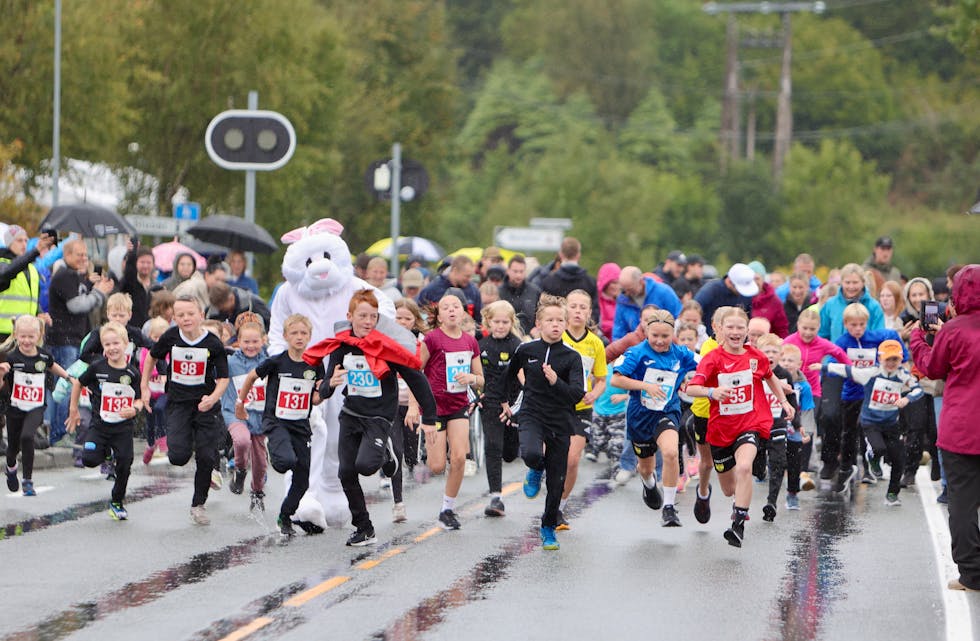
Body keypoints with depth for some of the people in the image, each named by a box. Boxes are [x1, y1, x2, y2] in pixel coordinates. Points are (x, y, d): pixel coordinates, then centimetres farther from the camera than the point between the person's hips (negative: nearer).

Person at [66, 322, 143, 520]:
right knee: (89, 459, -19)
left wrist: (135, 409, -22)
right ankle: (105, 451, 18)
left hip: (124, 427, 0)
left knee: (124, 465, -1)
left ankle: (117, 502, 23)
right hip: (99, 425, 0)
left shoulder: (132, 373, -6)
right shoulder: (97, 368, -6)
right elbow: (78, 383, 10)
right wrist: (73, 410, 13)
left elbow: (140, 400, 1)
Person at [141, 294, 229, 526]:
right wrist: (144, 387, 11)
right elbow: (152, 357, 14)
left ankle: (198, 505, 16)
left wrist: (213, 398, -25)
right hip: (178, 403, 1)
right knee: (178, 457, -15)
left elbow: (223, 378, -6)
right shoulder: (170, 337, -6)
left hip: (205, 404, -1)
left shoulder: (213, 344, -11)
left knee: (206, 458, -1)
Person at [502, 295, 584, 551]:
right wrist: (507, 400, 31)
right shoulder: (526, 351, 1)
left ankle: (549, 528, 28)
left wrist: (556, 382, -30)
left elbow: (577, 394, -15)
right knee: (531, 454, -33)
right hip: (531, 415, 0)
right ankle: (536, 472, 5)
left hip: (560, 423, 0)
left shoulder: (571, 357, -5)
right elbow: (511, 374, 22)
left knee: (556, 483, 4)